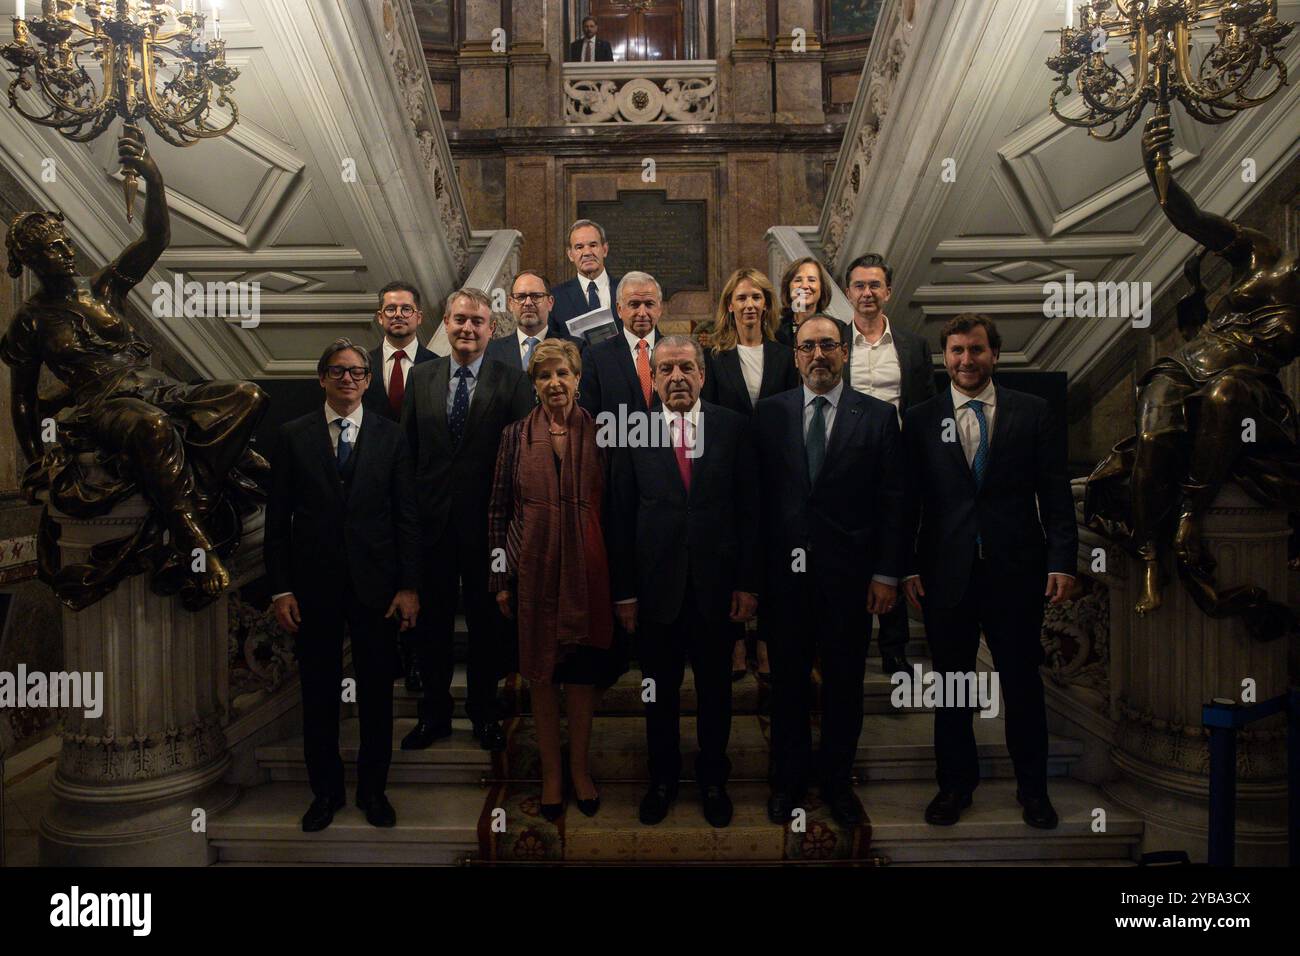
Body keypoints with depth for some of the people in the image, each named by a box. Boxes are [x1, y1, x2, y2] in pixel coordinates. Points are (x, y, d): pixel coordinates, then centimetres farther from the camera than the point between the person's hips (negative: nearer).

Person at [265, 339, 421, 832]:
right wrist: (280, 588, -3)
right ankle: (326, 790, 29)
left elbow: (407, 516, 1)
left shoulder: (391, 436, 3)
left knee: (377, 693, 10)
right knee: (319, 695, 11)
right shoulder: (293, 436, 3)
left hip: (376, 586, 0)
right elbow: (278, 517, 2)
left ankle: (373, 788, 27)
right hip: (314, 585, 0)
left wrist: (409, 586, -4)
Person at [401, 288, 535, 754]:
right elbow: (407, 448, 7)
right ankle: (434, 712, 29)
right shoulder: (421, 376, 7)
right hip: (431, 519, 3)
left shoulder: (512, 382, -3)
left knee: (487, 620, 10)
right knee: (432, 619, 12)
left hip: (487, 521, -2)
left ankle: (484, 712, 28)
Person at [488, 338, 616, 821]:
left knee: (585, 672, 8)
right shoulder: (516, 436, 1)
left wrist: (617, 577, 1)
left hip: (587, 572, 0)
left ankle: (580, 767, 27)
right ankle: (551, 770, 24)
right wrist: (501, 579, -1)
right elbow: (499, 510, 2)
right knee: (542, 673, 9)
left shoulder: (598, 433, 1)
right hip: (534, 570, 0)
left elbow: (613, 508, 3)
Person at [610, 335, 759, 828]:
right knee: (660, 690, 15)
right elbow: (621, 516, -2)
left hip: (716, 583, 0)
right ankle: (662, 778, 36)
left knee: (714, 688, 16)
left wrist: (748, 582, -4)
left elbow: (750, 509, -1)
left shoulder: (733, 426, -2)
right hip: (655, 584, 0)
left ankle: (712, 778, 36)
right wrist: (624, 590, -3)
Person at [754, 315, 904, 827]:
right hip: (784, 571, 1)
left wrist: (887, 574, -4)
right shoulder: (769, 413, 4)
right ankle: (788, 779, 30)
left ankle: (836, 779, 31)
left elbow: (892, 501, 0)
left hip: (849, 574, 0)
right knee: (788, 680, 12)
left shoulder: (878, 415, 2)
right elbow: (756, 493, 1)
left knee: (844, 683, 11)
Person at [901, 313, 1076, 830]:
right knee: (950, 686, 11)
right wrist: (908, 567, -3)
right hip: (946, 573, 0)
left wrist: (1061, 561, -5)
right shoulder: (920, 419, 4)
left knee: (1023, 684, 10)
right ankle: (956, 783, 28)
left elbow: (1056, 493, 2)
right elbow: (908, 501, 3)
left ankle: (1032, 787, 28)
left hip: (1015, 572, 0)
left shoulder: (1033, 413, 4)